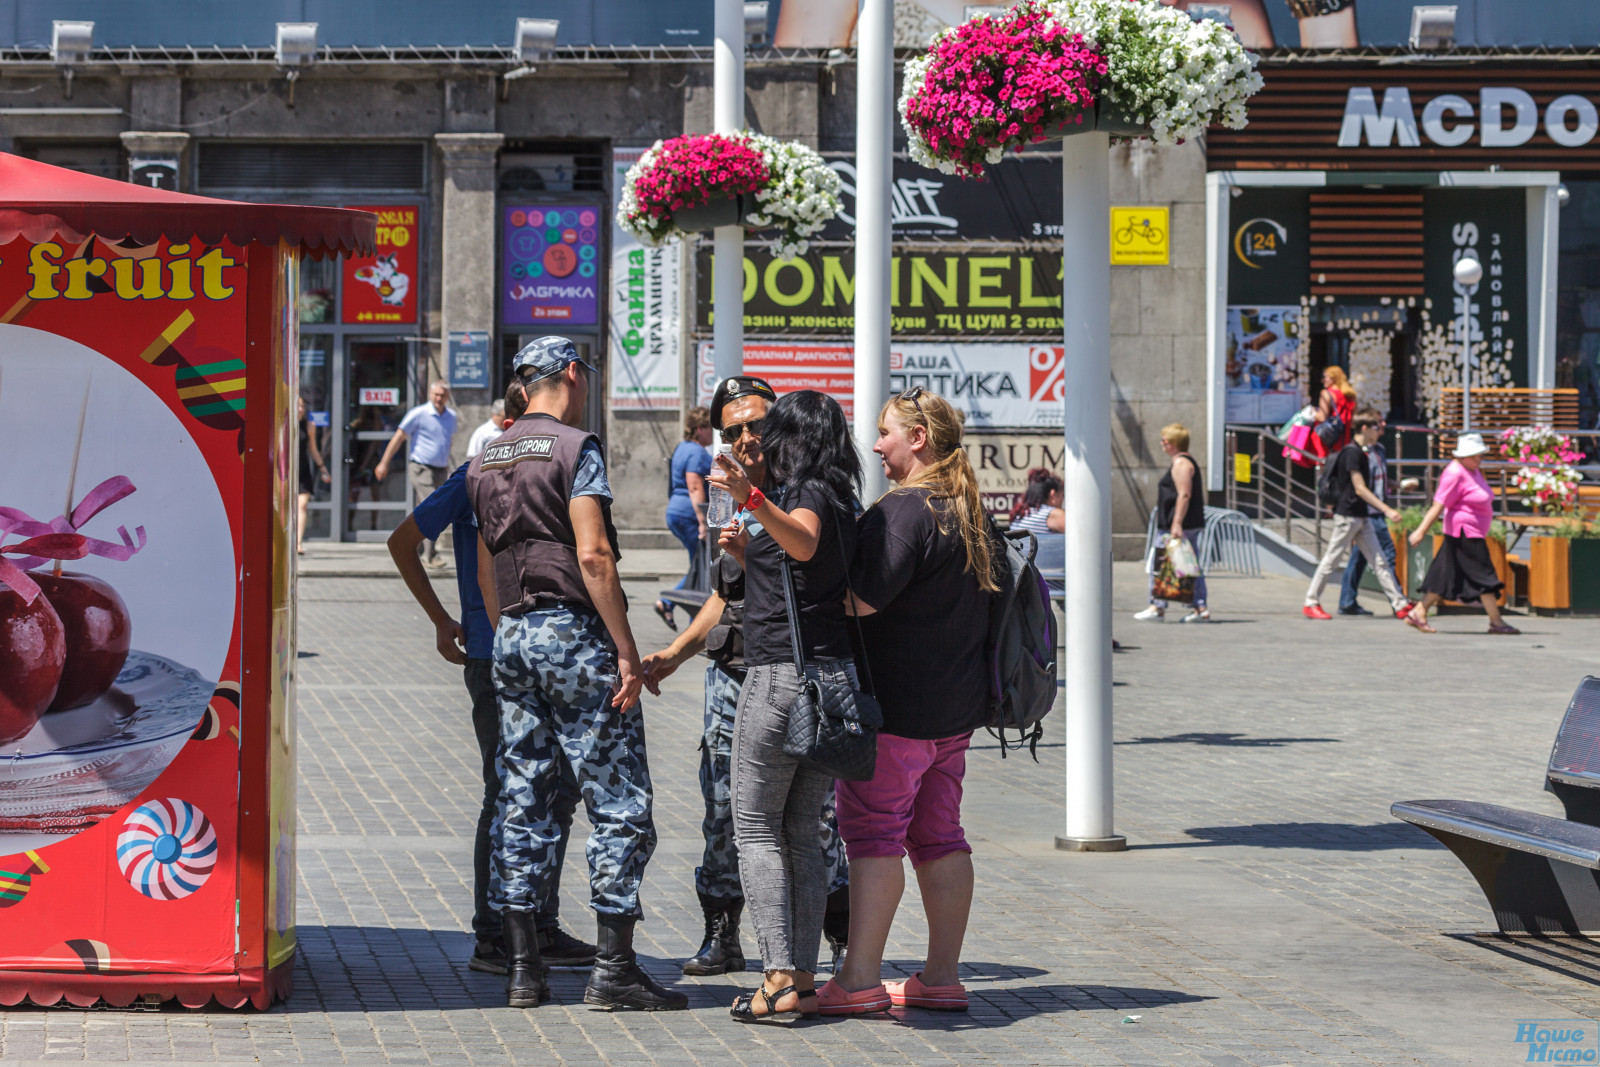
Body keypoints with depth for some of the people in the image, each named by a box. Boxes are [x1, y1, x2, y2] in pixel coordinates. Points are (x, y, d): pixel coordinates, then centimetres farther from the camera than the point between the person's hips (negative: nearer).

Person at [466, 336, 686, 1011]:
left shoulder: (487, 462, 15)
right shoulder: (574, 448, -8)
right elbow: (593, 555, -17)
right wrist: (627, 650, -15)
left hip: (513, 635, 8)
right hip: (574, 632, -8)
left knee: (523, 804, 9)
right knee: (619, 803, -3)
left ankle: (522, 968, 9)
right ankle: (614, 969, -6)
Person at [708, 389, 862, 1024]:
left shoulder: (806, 493, -10)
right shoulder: (841, 504, 17)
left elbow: (804, 544, -35)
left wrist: (754, 499, -48)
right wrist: (748, 554, 18)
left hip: (783, 675, -8)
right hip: (835, 676, 8)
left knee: (756, 828, -2)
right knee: (801, 832, 11)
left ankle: (780, 979, -10)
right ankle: (804, 980, 9)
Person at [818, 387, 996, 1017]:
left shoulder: (903, 511, -15)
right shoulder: (970, 512, 14)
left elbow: (861, 600, -21)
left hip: (896, 702, -9)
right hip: (956, 704, 9)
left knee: (873, 829, -5)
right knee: (938, 834, 11)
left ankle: (860, 979, -6)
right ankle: (942, 976, 13)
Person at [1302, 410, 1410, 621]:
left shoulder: (1359, 452, 13)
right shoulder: (1352, 453, -15)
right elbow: (1360, 489, -20)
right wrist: (1387, 510, -22)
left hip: (1361, 517, 9)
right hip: (1347, 515, -9)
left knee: (1379, 562, 4)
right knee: (1332, 560, -1)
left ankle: (1400, 605, 2)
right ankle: (1311, 604, 7)